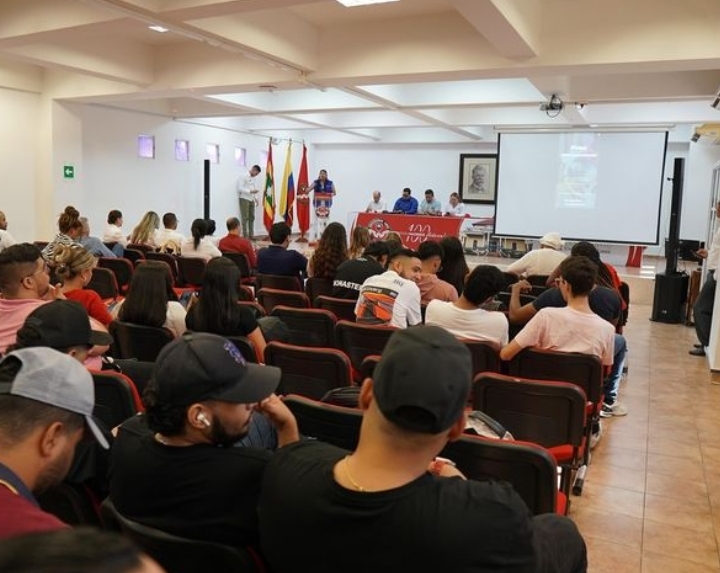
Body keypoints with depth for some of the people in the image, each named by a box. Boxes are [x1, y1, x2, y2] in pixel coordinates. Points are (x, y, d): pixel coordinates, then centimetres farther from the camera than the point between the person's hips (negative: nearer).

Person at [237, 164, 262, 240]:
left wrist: (256, 198, 6)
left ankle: (251, 235, 11)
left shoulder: (254, 178, 12)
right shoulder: (244, 177, -10)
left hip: (251, 200, 7)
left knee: (252, 217, 6)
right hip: (244, 199, -7)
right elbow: (240, 188, -16)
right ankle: (245, 235, -2)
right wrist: (250, 191, -22)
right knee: (245, 218, -5)